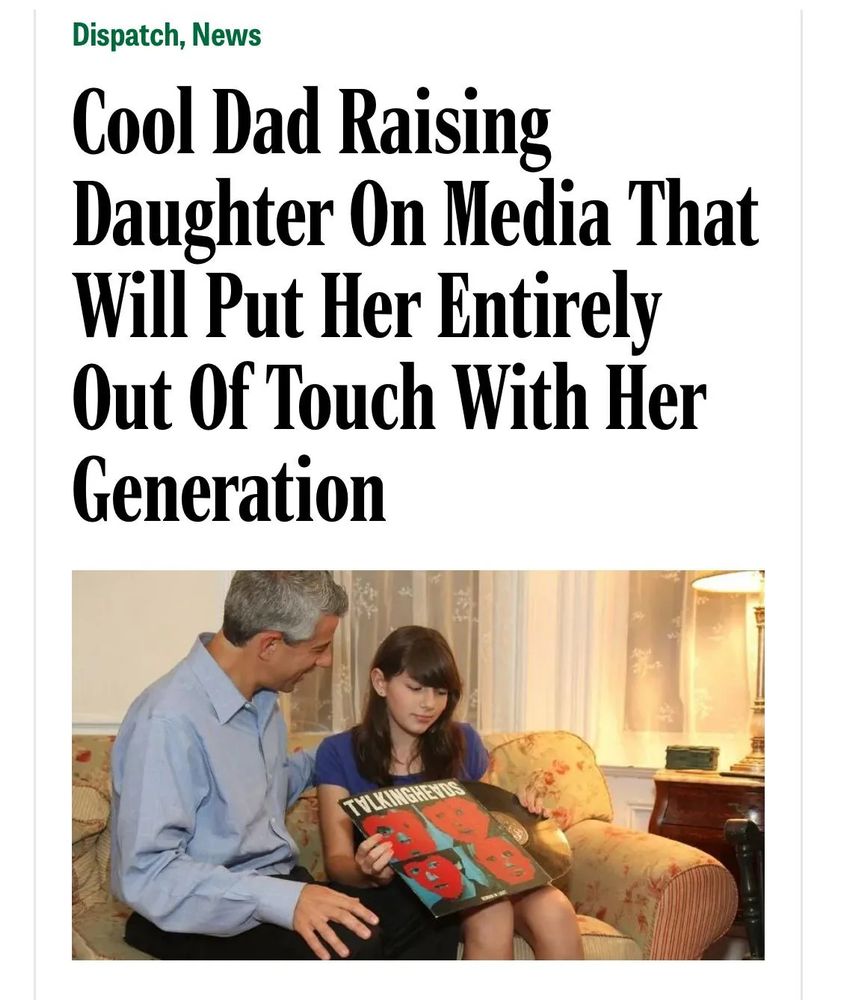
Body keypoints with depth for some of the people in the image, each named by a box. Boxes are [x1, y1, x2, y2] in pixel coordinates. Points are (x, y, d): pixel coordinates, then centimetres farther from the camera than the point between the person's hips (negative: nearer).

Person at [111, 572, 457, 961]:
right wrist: (283, 899, -34)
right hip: (201, 915, -8)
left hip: (272, 884, 8)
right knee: (348, 942, -31)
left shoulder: (260, 697, 6)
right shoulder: (168, 721, -21)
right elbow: (148, 875, -27)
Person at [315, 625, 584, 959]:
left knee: (553, 909, -29)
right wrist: (368, 872, -30)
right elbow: (337, 860, -6)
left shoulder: (463, 742, 7)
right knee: (490, 914, -33)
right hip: (398, 893, -3)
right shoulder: (339, 754, -2)